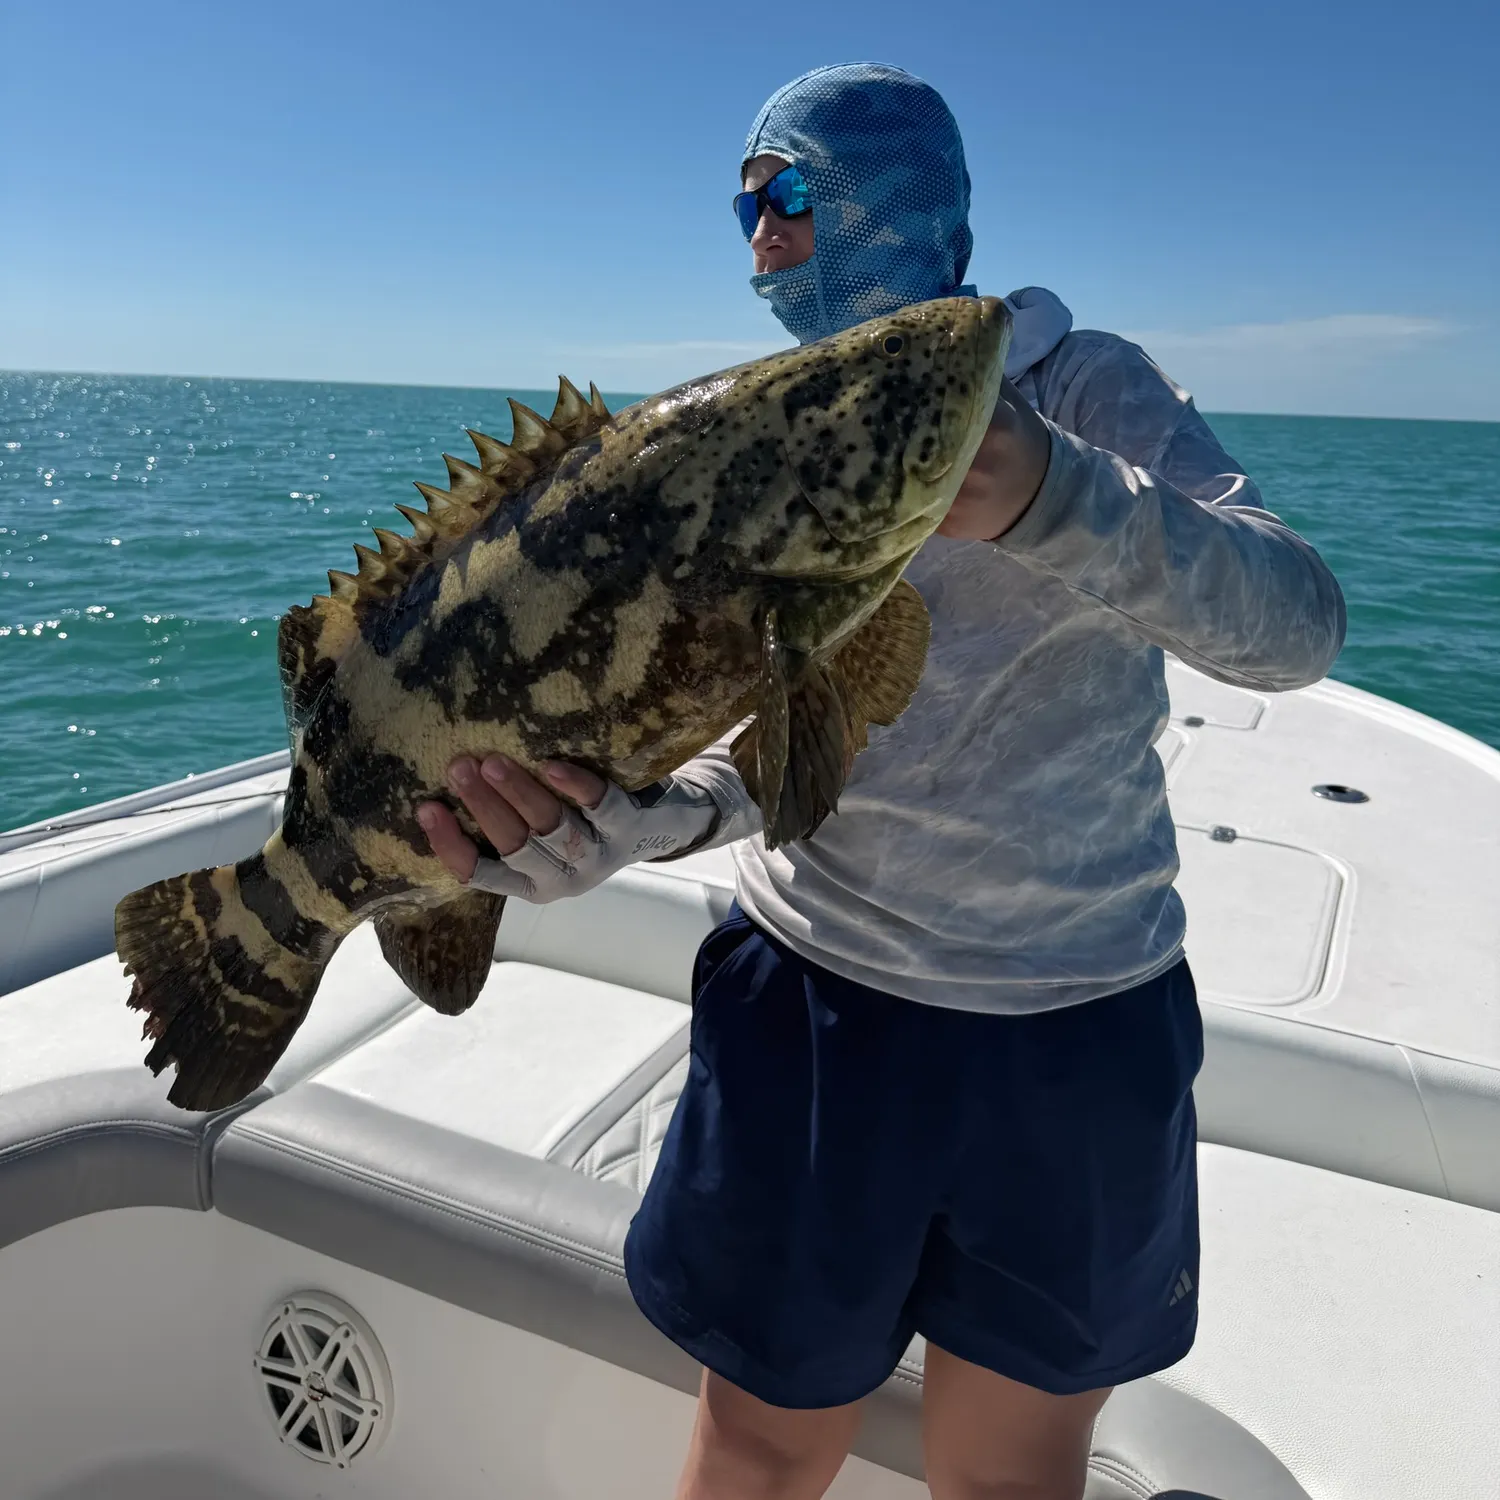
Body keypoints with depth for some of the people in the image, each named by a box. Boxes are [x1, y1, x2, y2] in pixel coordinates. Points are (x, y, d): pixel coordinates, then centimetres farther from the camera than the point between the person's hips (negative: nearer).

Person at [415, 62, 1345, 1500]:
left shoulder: (1092, 392, -4)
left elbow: (1300, 626, -20)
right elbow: (750, 736, -7)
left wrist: (1051, 503, -38)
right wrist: (616, 816, -28)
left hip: (1077, 1028, -1)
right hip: (809, 1001, 2)